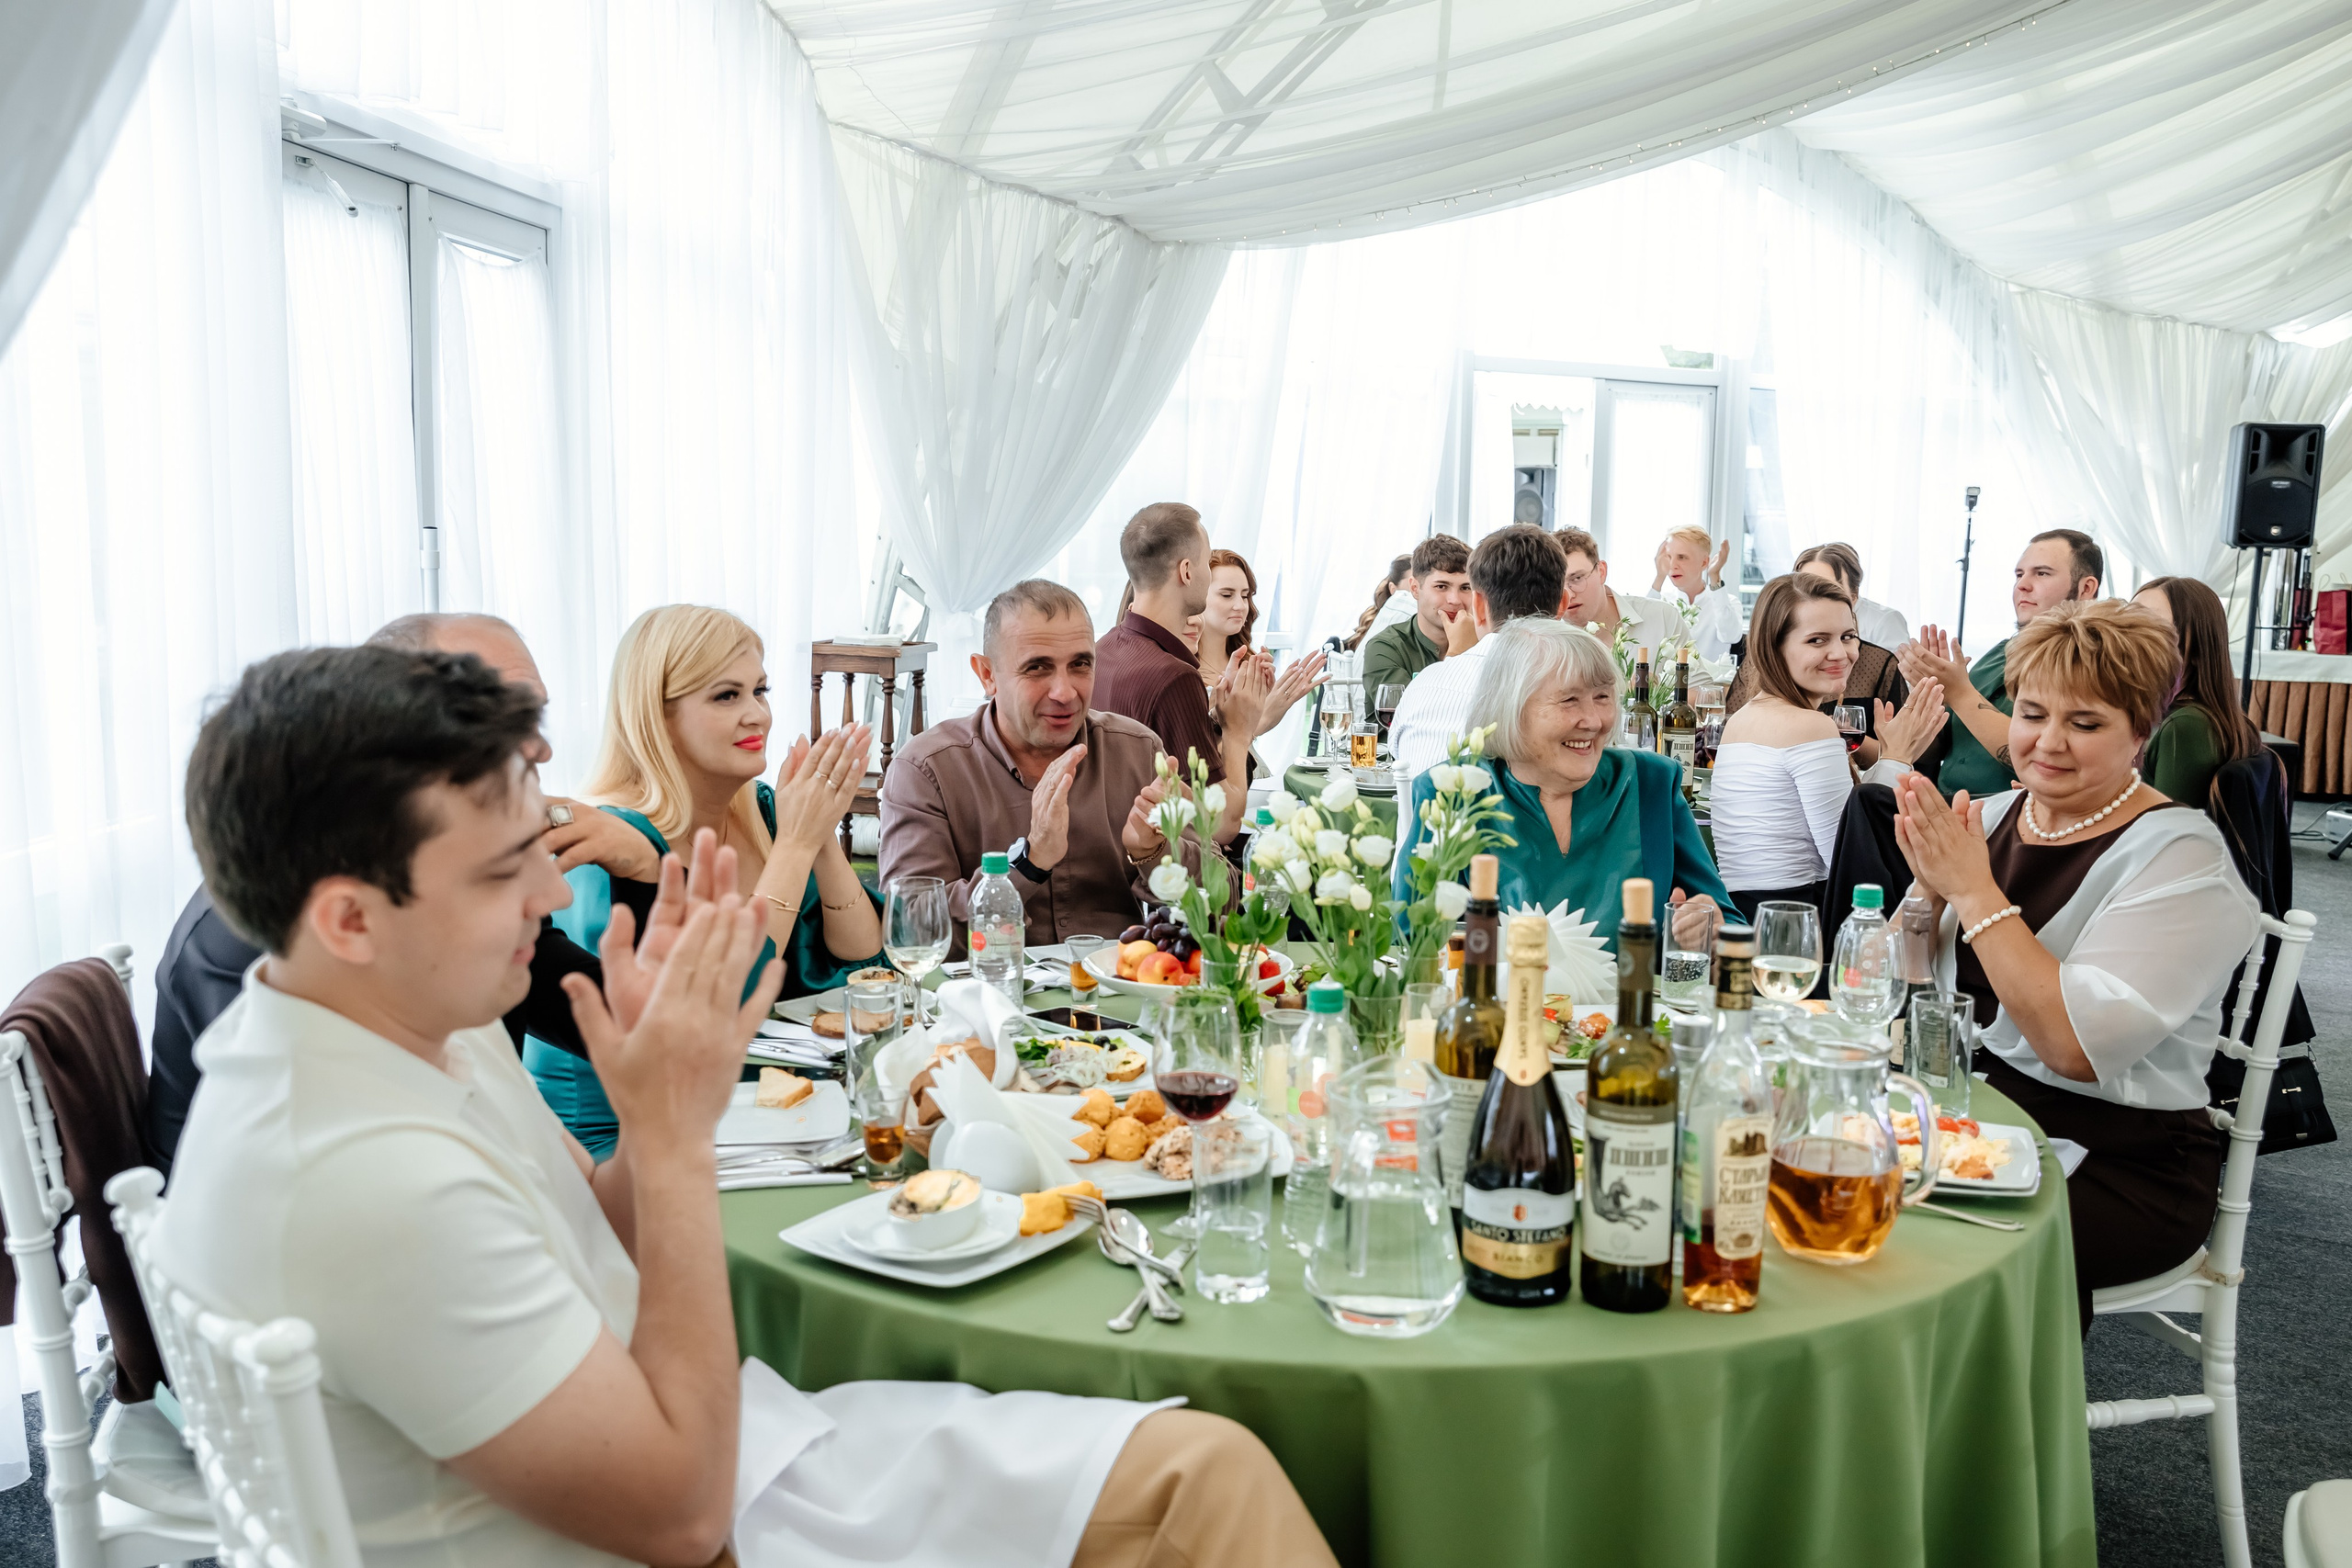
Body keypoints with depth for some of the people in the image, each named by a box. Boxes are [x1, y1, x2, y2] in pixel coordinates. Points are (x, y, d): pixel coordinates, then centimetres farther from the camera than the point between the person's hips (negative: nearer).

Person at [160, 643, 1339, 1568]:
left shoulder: (419, 1020, -1)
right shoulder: (368, 1181, -31)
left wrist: (659, 1063, -10)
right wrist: (674, 1132, -23)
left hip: (676, 1453, 8)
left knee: (1205, 1464, 2)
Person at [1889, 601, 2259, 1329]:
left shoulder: (2179, 856, -10)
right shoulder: (1988, 816, 7)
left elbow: (2077, 1046, -22)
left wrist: (1975, 892, -19)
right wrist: (1929, 887, -10)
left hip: (2119, 1162, -5)